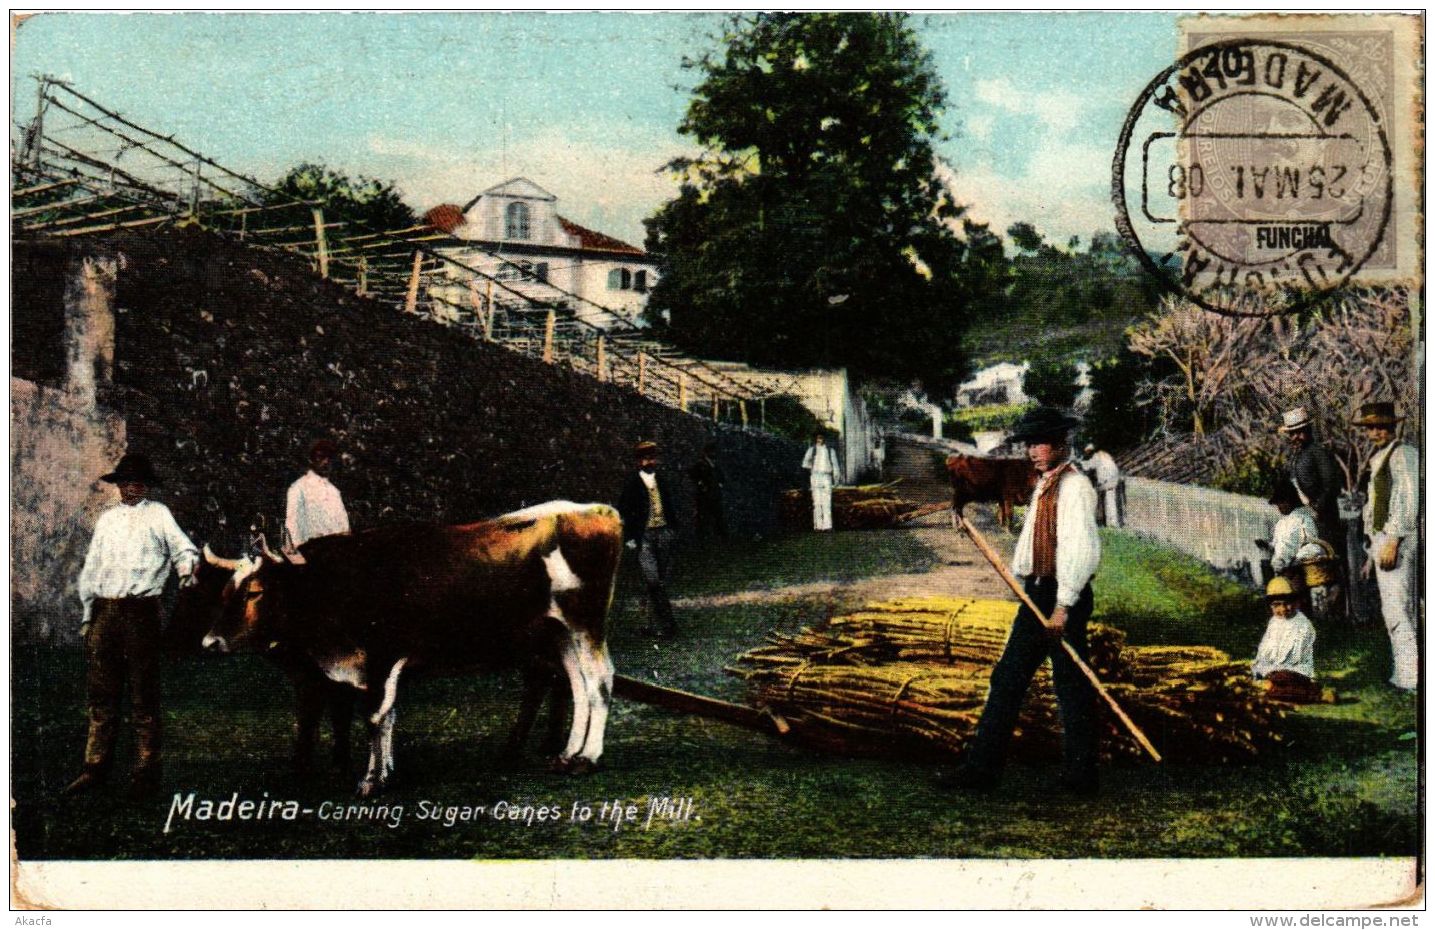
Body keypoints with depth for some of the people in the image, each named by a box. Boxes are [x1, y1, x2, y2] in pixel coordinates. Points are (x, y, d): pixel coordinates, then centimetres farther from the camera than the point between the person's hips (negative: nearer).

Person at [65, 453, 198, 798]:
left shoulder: (158, 514, 6)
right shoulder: (107, 518, 18)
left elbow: (182, 548, 1)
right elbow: (91, 567, 20)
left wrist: (188, 566, -23)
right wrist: (88, 614, 16)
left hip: (140, 610, -4)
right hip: (104, 610, 4)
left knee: (143, 693, -1)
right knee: (100, 692, 7)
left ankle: (146, 770, 3)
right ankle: (96, 766, 14)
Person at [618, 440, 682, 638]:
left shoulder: (662, 478, 11)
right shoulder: (632, 483, -2)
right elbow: (623, 511, 0)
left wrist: (674, 528, 13)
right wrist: (628, 537, -5)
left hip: (664, 532, 4)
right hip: (644, 536, -4)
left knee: (662, 581, 6)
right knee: (653, 580, -11)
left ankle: (660, 624, 14)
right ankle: (666, 623, -6)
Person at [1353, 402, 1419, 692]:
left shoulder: (1402, 455, -9)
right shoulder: (1378, 460, 19)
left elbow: (1408, 501, -17)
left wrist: (1392, 542, -21)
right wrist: (1373, 553, 22)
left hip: (1399, 539, -10)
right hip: (1383, 538, 10)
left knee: (1396, 608, -12)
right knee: (1399, 610, 13)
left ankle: (1410, 674, -11)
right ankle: (1404, 670, 18)